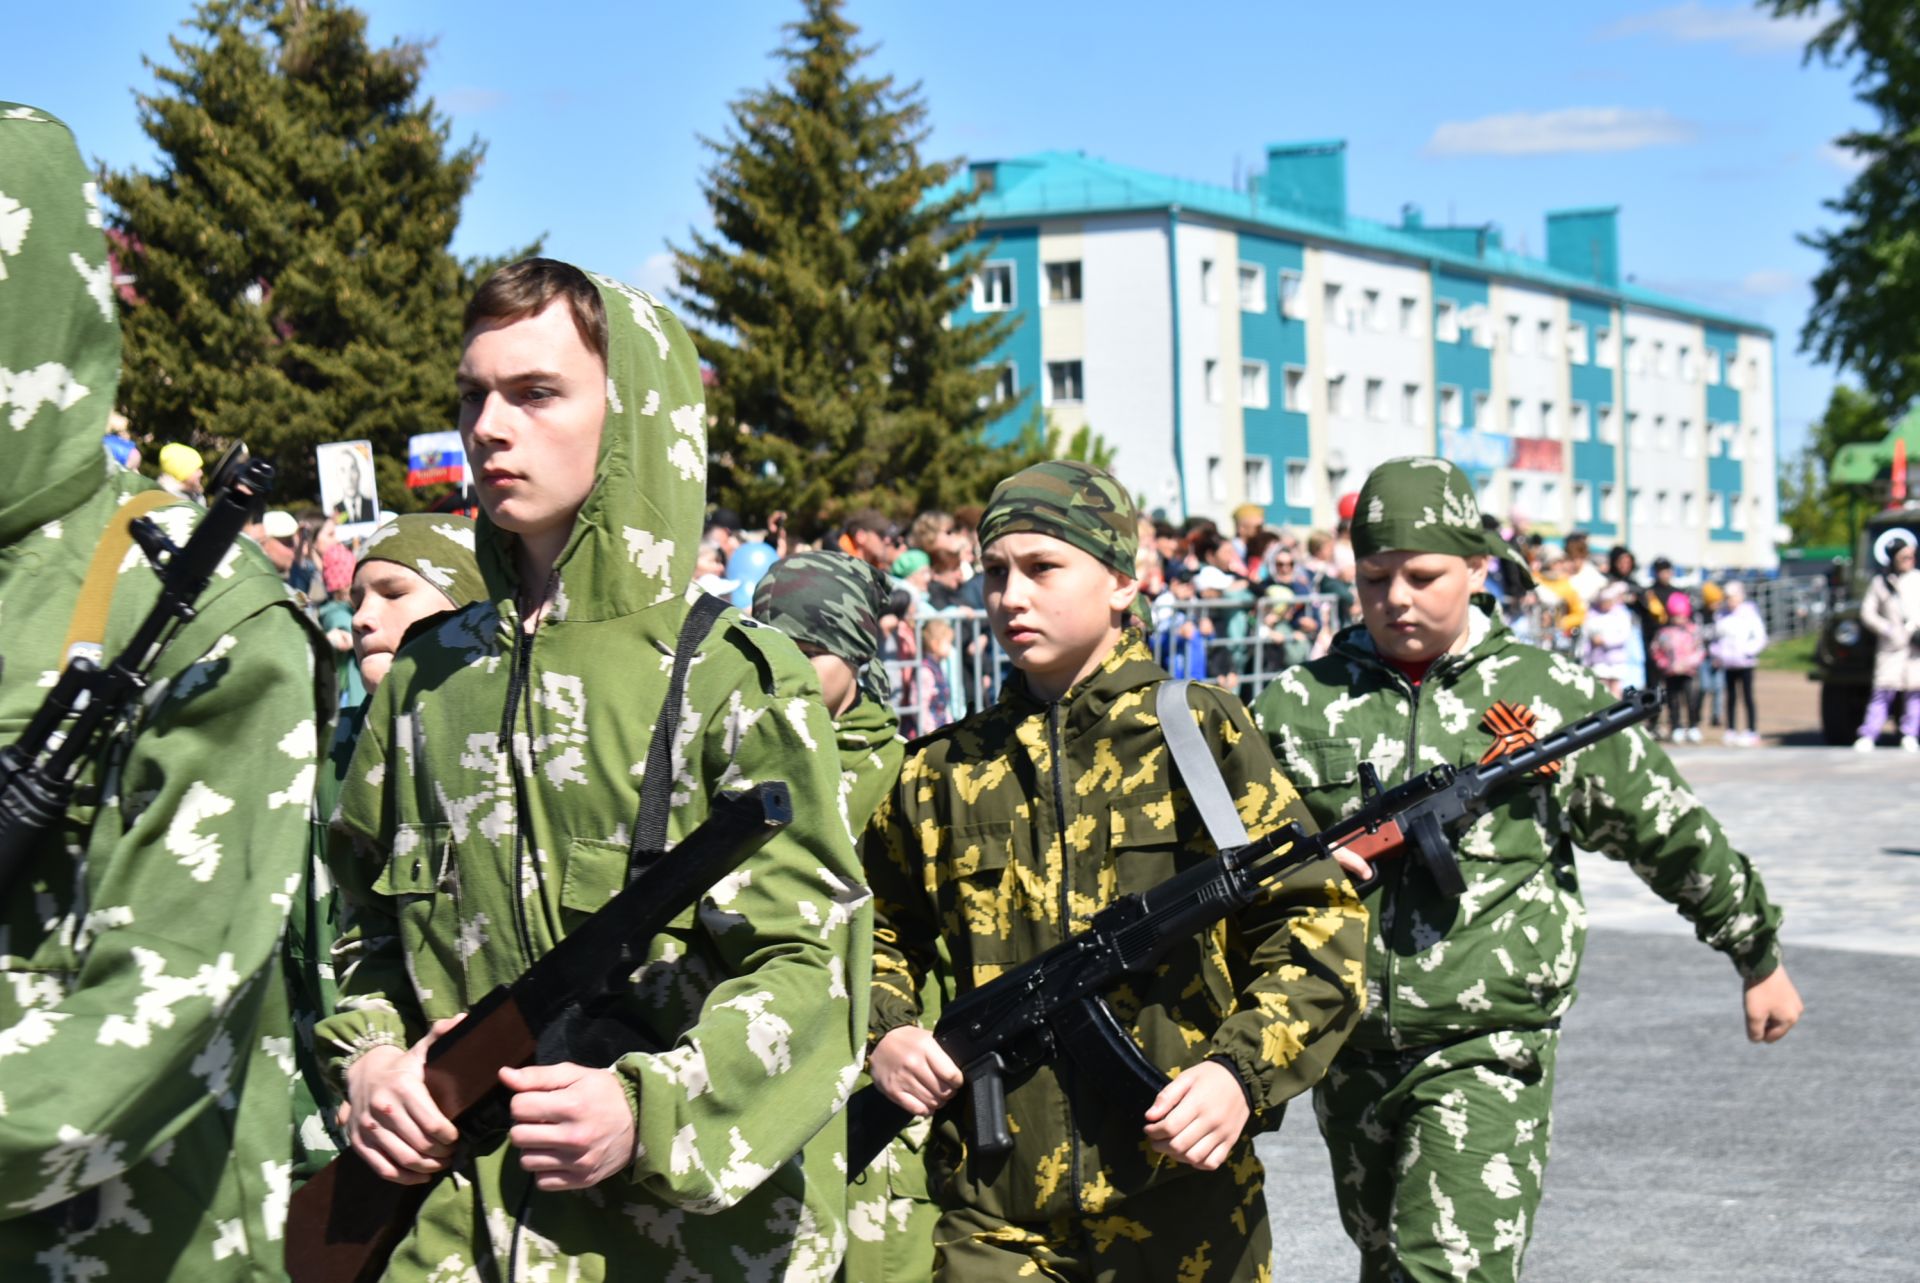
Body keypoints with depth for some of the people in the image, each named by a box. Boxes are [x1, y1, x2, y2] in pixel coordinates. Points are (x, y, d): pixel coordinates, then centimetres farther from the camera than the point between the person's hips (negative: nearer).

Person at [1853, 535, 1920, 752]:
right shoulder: (1880, 582, 5)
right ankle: (1867, 736, -10)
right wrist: (1888, 630, -8)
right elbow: (1867, 613, 3)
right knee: (1884, 690, -9)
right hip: (1892, 646, -2)